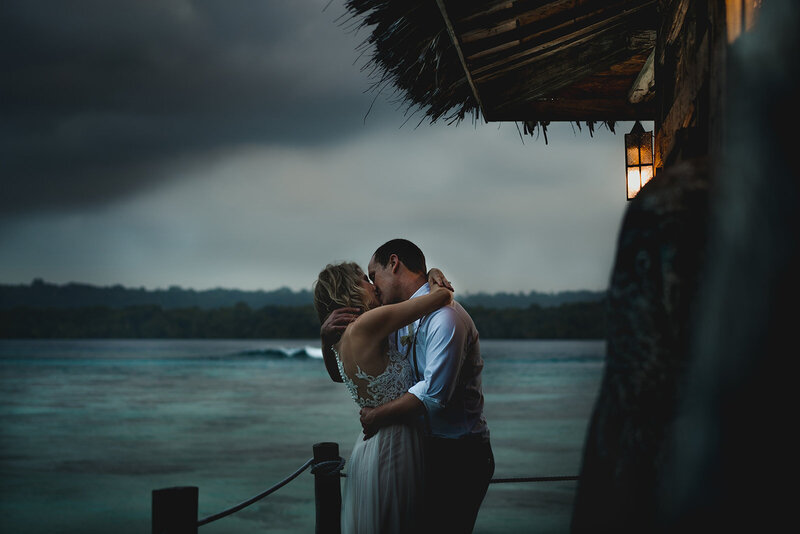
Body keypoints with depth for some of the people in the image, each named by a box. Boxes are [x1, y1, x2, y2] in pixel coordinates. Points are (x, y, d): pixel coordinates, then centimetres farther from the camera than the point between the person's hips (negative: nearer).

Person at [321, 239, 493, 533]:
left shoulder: (444, 316, -17)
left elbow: (434, 393, -27)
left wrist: (377, 416, -15)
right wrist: (327, 333, -2)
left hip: (458, 456, -9)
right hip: (425, 448, 9)